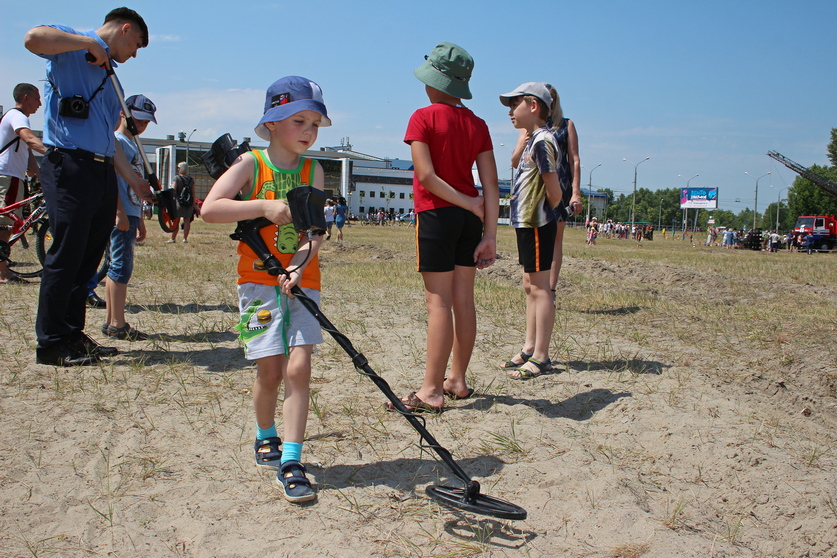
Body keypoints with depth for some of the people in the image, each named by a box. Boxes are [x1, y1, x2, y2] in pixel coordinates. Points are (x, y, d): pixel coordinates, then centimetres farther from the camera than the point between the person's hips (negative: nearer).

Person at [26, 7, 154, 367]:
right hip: (69, 166, -8)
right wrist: (91, 42, -11)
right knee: (66, 254, -7)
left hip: (103, 173, 8)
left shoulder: (110, 78, 25)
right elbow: (33, 38, -22)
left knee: (89, 257, 10)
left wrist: (134, 182, 21)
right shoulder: (70, 48, 2)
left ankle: (73, 335, 20)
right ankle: (50, 344, 1)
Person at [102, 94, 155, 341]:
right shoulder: (117, 141, -7)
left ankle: (111, 322, 17)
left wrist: (140, 219, 24)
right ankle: (118, 324, -7)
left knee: (118, 267, 11)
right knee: (122, 266, -9)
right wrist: (120, 213, -22)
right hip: (121, 214, -10)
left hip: (130, 214, 10)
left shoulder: (133, 145, 22)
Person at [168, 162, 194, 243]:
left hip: (179, 202, -3)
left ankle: (173, 238, 8)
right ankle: (185, 238, 6)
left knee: (176, 221, 3)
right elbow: (193, 193, 5)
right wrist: (194, 204, 10)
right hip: (189, 203, 3)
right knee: (187, 221, 6)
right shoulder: (191, 179, 5)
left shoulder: (177, 178, -6)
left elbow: (173, 190, -14)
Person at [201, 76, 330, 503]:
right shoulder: (251, 164, -1)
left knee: (299, 367, -8)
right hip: (259, 279, -2)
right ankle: (265, 438, 28)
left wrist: (299, 263, -20)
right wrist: (265, 207, -20)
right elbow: (210, 209, -12)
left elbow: (315, 230, -2)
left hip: (302, 280, 2)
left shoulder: (313, 171, 7)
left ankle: (290, 462, -4)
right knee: (270, 369, -1)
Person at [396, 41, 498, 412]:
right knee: (464, 299, 10)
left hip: (436, 214, -6)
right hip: (469, 218, 6)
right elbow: (490, 185, 1)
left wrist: (468, 203, -10)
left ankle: (432, 391, 0)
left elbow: (426, 176, -18)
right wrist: (489, 234, 1)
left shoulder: (423, 118, -7)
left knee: (439, 301, -5)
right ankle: (457, 380, 21)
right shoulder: (477, 124, 7)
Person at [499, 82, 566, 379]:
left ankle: (541, 357, 1)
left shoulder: (542, 141, -16)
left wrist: (544, 212, -2)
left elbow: (555, 192, -18)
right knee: (530, 286, 14)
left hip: (537, 224, -10)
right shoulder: (534, 139, 14)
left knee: (539, 287, -5)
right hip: (527, 222, 10)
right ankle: (529, 349, 23)